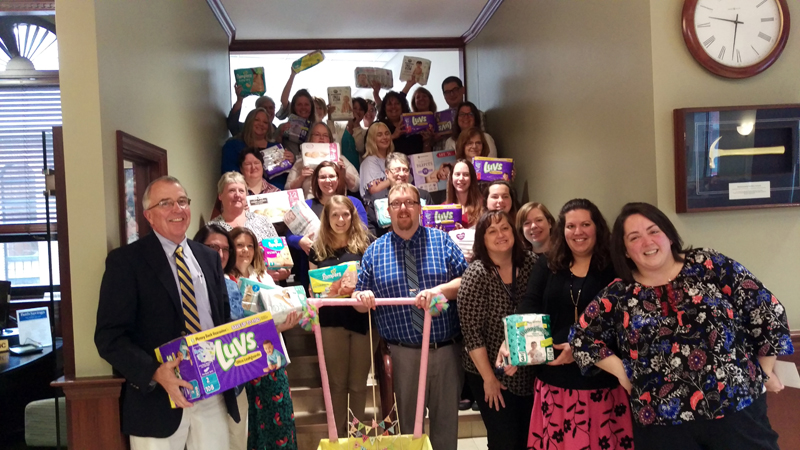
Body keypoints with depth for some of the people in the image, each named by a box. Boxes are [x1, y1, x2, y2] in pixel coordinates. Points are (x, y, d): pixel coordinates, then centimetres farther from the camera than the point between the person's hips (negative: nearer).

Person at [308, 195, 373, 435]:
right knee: (336, 381, 10)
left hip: (362, 319, -1)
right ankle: (338, 433, 23)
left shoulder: (364, 244, 0)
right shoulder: (317, 248, 8)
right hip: (331, 321, 2)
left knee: (358, 382, 9)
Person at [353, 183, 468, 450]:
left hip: (447, 350, 0)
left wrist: (439, 290, -22)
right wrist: (362, 297, -17)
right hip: (403, 353, 0)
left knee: (446, 418, 13)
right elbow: (360, 301, 7)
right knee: (407, 420, 14)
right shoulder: (374, 251, 5)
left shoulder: (442, 241, 3)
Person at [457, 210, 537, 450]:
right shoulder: (476, 274, -17)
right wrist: (489, 378, -17)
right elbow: (471, 332, -18)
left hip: (529, 372, 5)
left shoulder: (531, 263, -4)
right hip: (491, 375, -5)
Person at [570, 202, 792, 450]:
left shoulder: (711, 266, -3)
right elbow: (582, 338, 7)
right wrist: (621, 371, -2)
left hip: (738, 409, 0)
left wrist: (764, 372, 4)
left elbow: (768, 311, 1)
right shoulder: (617, 296, 1)